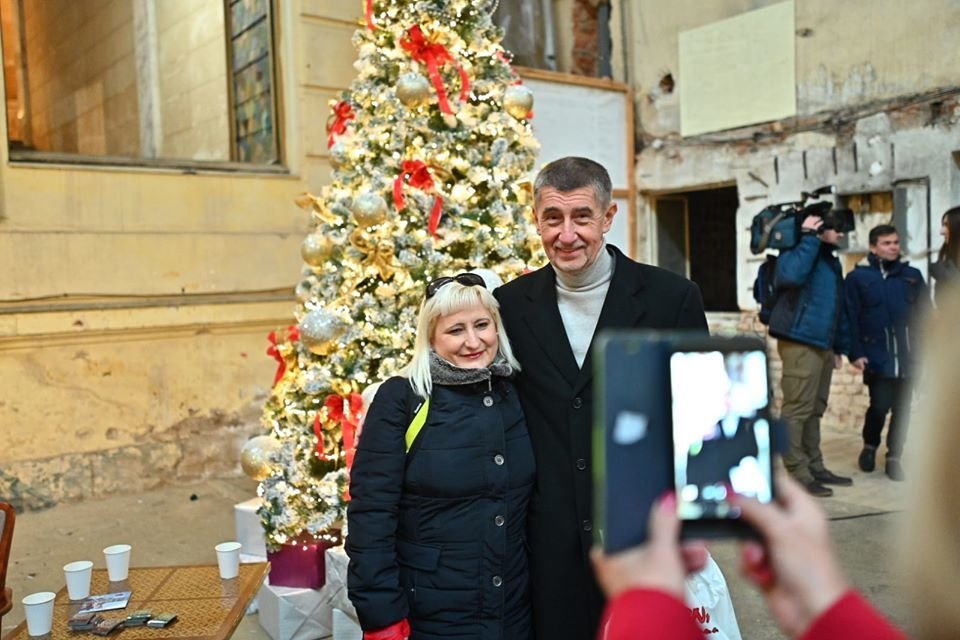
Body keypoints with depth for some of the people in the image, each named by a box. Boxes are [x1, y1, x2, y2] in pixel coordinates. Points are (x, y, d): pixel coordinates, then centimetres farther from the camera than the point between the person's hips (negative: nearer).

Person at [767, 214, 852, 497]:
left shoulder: (831, 260, 18)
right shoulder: (796, 252, -8)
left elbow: (837, 306, 23)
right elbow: (792, 275, -33)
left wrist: (839, 346, 19)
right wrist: (809, 237, -22)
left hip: (822, 344, 9)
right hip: (799, 344, -9)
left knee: (814, 410, 14)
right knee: (797, 409, -7)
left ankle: (815, 467, 23)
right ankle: (798, 474, -4)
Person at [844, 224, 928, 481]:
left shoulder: (913, 275, 11)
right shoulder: (857, 277, 0)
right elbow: (851, 319, -3)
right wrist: (855, 353, -10)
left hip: (907, 356, 3)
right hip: (876, 356, -3)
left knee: (902, 408, 6)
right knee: (880, 405, -8)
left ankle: (894, 457, 20)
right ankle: (870, 446, 20)